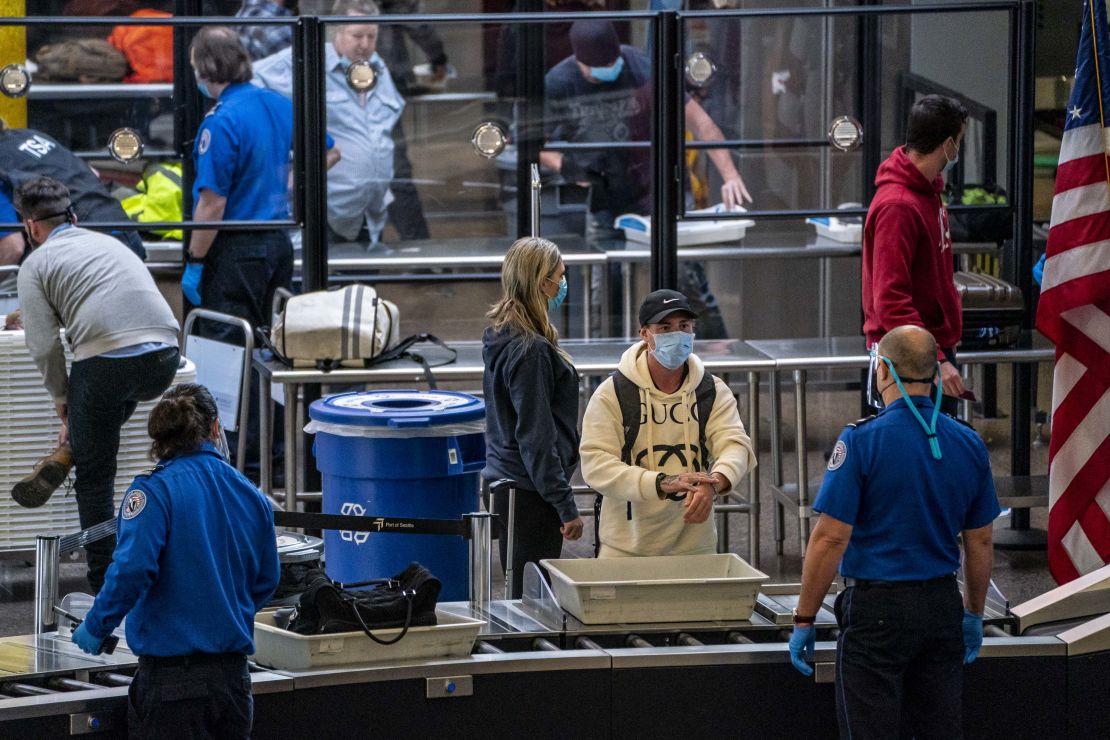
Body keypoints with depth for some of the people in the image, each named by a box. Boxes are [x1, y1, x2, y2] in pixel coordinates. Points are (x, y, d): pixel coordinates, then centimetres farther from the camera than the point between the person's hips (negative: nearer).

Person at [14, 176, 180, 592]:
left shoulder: (36, 265, 10)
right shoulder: (110, 243, 28)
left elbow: (44, 346, 1)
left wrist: (60, 397, 17)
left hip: (106, 363, -5)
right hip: (164, 359, 5)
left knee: (94, 476, 8)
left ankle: (103, 584, 8)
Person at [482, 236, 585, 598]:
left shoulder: (500, 338, 10)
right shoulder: (532, 351, -19)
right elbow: (537, 437, -20)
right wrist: (566, 506, -16)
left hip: (504, 483, 10)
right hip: (530, 496, -10)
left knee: (524, 596, 14)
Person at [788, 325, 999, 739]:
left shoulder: (861, 441, -12)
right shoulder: (968, 444, 4)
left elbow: (830, 538, -14)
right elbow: (980, 542, 11)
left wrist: (803, 620, -7)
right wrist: (974, 614, 23)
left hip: (877, 609, -5)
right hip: (943, 608, 5)